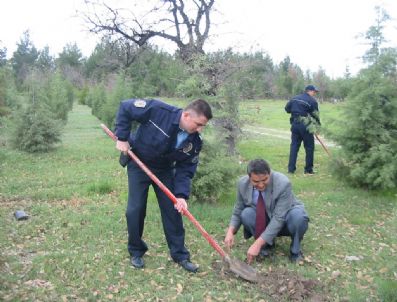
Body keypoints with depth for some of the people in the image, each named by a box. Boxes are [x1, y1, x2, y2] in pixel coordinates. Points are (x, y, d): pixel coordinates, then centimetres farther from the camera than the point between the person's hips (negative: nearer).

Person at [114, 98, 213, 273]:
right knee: (135, 209, -3)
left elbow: (186, 170, -11)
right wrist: (122, 137, -22)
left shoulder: (194, 142, -19)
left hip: (164, 169, 3)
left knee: (172, 210, 2)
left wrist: (181, 195, -25)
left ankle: (180, 255, 15)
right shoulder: (158, 110, -32)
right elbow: (125, 108, -22)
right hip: (138, 163, -3)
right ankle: (136, 252, 18)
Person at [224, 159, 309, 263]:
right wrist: (230, 231, -25)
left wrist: (258, 244, -37)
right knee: (246, 214, -26)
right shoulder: (242, 184, -17)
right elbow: (237, 212, -5)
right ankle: (267, 244, -1)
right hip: (265, 221, 3)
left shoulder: (283, 183, -31)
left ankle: (295, 250, -6)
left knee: (298, 216, -35)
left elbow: (279, 218, -33)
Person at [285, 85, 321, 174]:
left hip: (295, 124, 6)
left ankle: (291, 168, 6)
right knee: (309, 147, 5)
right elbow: (316, 115, -5)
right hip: (306, 126, -6)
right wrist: (318, 125, 6)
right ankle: (308, 169, 9)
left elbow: (287, 108, 15)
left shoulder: (294, 98, 10)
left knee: (294, 146, 9)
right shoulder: (312, 101, -7)